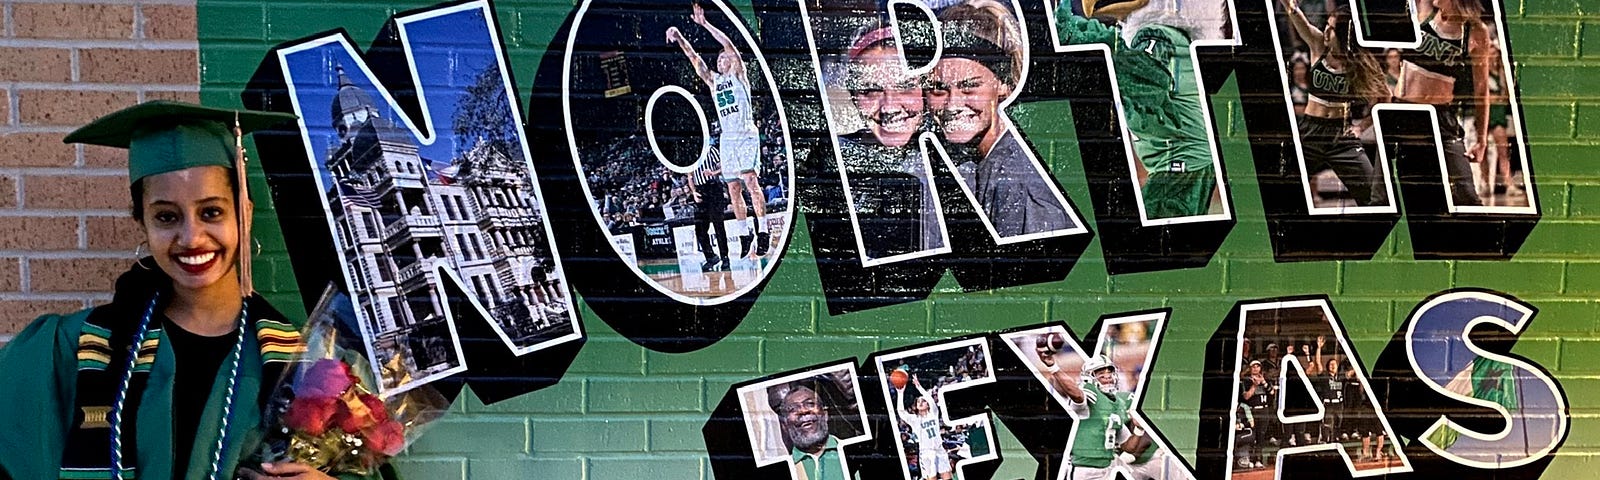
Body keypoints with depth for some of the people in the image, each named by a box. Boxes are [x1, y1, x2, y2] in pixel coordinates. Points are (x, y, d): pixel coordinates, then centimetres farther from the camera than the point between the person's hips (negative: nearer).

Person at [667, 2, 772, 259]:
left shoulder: (738, 74, 5)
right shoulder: (713, 80, 19)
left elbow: (729, 45, -8)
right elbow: (694, 58, 10)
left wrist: (704, 24, -12)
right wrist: (679, 38, -4)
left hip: (746, 135, -6)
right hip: (727, 139, 6)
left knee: (750, 180, -18)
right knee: (733, 189, 3)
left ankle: (763, 232, -18)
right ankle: (745, 234, 7)